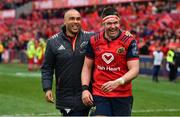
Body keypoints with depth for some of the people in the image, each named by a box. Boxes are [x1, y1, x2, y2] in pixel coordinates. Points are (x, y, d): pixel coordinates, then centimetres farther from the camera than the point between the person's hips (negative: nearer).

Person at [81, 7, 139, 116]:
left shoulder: (129, 41, -6)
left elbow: (134, 70, -11)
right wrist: (85, 88, -1)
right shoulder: (94, 41, 3)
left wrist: (117, 82, -25)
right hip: (99, 95, 1)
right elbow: (87, 67, 11)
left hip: (123, 96, -1)